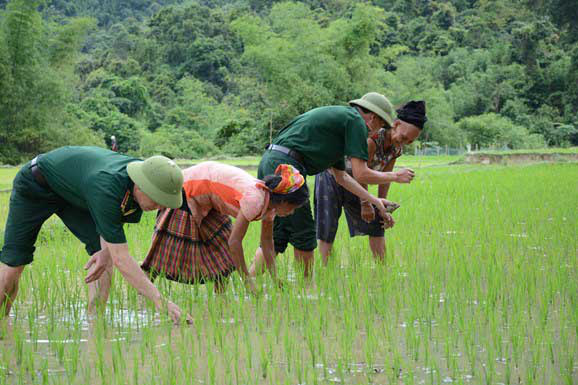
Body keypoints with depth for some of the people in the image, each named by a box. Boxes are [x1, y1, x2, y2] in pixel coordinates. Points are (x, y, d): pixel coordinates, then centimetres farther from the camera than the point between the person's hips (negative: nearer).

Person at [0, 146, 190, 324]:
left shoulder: (146, 174, -22)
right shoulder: (106, 189, -44)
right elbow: (121, 260, -44)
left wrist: (107, 251, -19)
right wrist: (161, 301, -47)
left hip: (72, 192, 7)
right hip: (35, 184, -7)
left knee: (103, 253, -11)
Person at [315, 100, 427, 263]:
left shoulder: (397, 148, -8)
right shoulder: (371, 137, -33)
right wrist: (365, 203, -22)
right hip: (332, 177, -8)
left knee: (376, 225, 6)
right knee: (327, 231, -10)